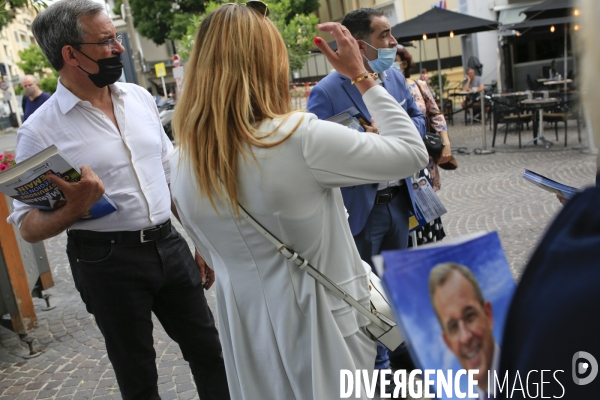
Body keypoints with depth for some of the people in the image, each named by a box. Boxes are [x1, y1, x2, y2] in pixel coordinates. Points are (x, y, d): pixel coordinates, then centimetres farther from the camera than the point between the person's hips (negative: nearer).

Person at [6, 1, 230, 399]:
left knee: (210, 351, 14)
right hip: (108, 261, -4)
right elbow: (28, 227, -8)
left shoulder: (139, 97, 4)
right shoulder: (40, 130, -11)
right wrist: (73, 210, -29)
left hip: (170, 245, 4)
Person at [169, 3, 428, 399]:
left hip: (252, 332, 5)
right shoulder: (301, 138, -26)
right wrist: (361, 76, -7)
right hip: (322, 326, -4)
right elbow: (412, 151, -14)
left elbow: (218, 259, 7)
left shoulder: (182, 166, -7)